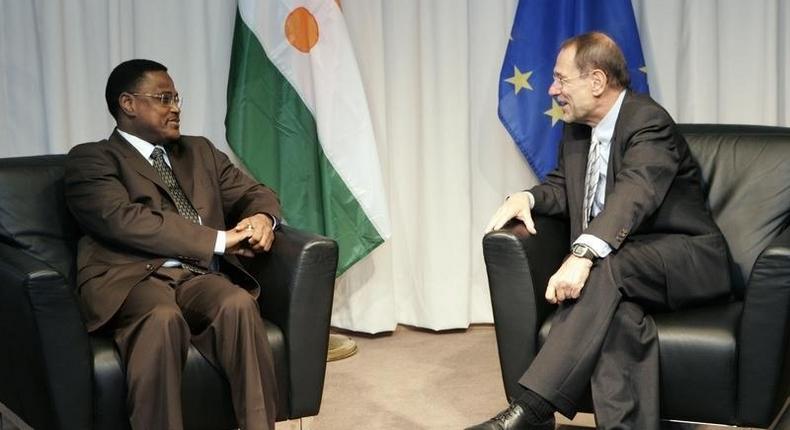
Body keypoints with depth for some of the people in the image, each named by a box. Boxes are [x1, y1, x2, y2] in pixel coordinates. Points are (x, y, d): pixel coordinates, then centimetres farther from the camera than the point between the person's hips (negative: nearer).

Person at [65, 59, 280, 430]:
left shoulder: (200, 151, 27)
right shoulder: (91, 159, 6)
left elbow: (254, 193, 24)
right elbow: (124, 219, -11)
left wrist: (262, 217, -3)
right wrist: (219, 241, -15)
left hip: (201, 276, 4)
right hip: (133, 279, -4)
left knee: (239, 304, -30)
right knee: (163, 318, -37)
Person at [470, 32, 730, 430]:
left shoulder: (648, 122, -14)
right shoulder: (576, 129, 11)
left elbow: (635, 194, -31)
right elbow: (562, 185, 24)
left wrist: (582, 255, -47)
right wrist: (527, 198, -2)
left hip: (685, 260, -6)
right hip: (617, 267, 6)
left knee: (606, 268, -37)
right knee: (618, 312, -33)